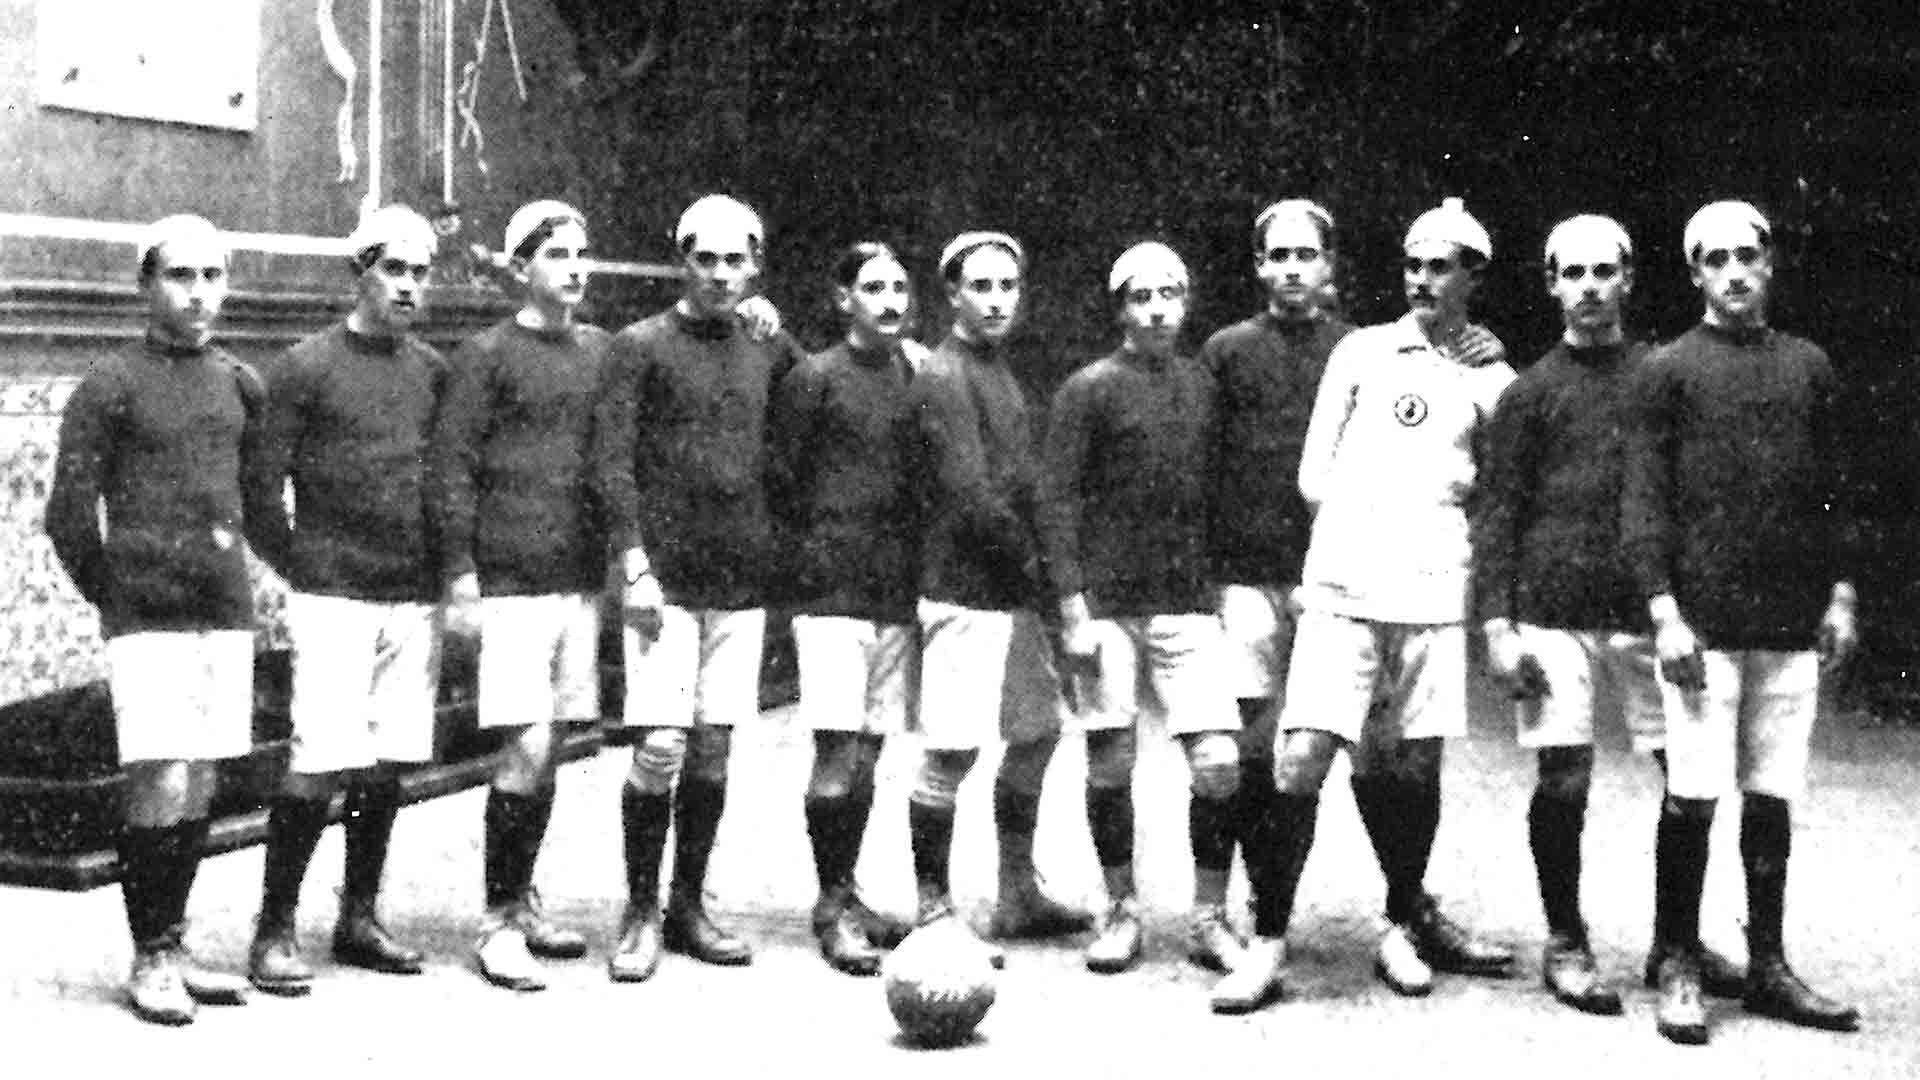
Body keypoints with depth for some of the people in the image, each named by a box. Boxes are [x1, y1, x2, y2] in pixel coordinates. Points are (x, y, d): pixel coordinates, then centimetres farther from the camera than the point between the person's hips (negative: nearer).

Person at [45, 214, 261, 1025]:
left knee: (200, 785, 9)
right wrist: (116, 596, 3)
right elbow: (69, 512, -3)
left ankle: (173, 947, 19)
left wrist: (231, 566, 14)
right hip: (146, 617, -5)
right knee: (160, 783, -10)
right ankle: (150, 960, 2)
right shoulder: (110, 386, -5)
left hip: (227, 611, 5)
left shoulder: (241, 385, 10)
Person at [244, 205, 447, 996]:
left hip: (414, 598, 5)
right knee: (319, 764, -9)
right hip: (334, 597, -5)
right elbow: (261, 487, -3)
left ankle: (359, 919, 20)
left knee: (387, 765, 8)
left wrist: (450, 573, 10)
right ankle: (275, 929, 1)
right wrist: (305, 572, -3)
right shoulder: (306, 367, -3)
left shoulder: (433, 371, 12)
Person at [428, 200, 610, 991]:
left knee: (548, 748, 10)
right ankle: (499, 922, 0)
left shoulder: (602, 351, 12)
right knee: (527, 748, -9)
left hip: (582, 576, 5)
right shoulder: (486, 354, -3)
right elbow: (451, 467, -6)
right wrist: (461, 576, -10)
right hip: (511, 580, -5)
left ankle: (522, 902, 23)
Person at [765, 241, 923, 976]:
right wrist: (803, 562, -4)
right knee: (838, 750, -8)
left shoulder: (918, 378, 13)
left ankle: (846, 895, 20)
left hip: (900, 591, 5)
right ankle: (832, 905, 2)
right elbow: (777, 479, -2)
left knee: (869, 751, 10)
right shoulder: (814, 378, -4)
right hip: (833, 588, -5)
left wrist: (920, 571, 12)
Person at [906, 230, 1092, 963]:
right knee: (951, 750, -7)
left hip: (1013, 590, 10)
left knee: (1037, 732, 14)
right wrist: (1032, 565, -10)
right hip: (966, 591, -10)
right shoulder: (944, 376, -12)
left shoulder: (999, 367, 17)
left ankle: (1019, 895, 24)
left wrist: (1036, 569, 10)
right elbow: (971, 497, -18)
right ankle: (934, 909, 2)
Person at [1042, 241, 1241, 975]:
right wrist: (1073, 602, -10)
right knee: (1110, 762, 2)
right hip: (1107, 602, -2)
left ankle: (1210, 916, 9)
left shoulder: (1203, 386, 12)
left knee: (1219, 762, -5)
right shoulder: (1089, 389, 0)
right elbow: (1059, 499, -3)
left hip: (1190, 603, 3)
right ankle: (1120, 913, 17)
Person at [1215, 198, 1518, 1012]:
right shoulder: (1362, 351, 11)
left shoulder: (1492, 378, 11)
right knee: (1301, 759, -9)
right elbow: (1313, 476, 10)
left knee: (1413, 765, 6)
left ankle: (1404, 926, 24)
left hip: (1435, 592, 1)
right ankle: (1268, 943, -2)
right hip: (1342, 585, -1)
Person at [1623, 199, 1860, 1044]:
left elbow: (1832, 491, 16)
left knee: (1772, 797, 8)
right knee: (1692, 795, -4)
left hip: (1792, 623, 4)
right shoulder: (1668, 369, 2)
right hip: (1704, 619, -4)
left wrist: (1840, 592, 7)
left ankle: (1768, 967, 16)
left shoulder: (1808, 366, 13)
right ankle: (1677, 968, 6)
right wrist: (1664, 610, -10)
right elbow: (1643, 498, -3)